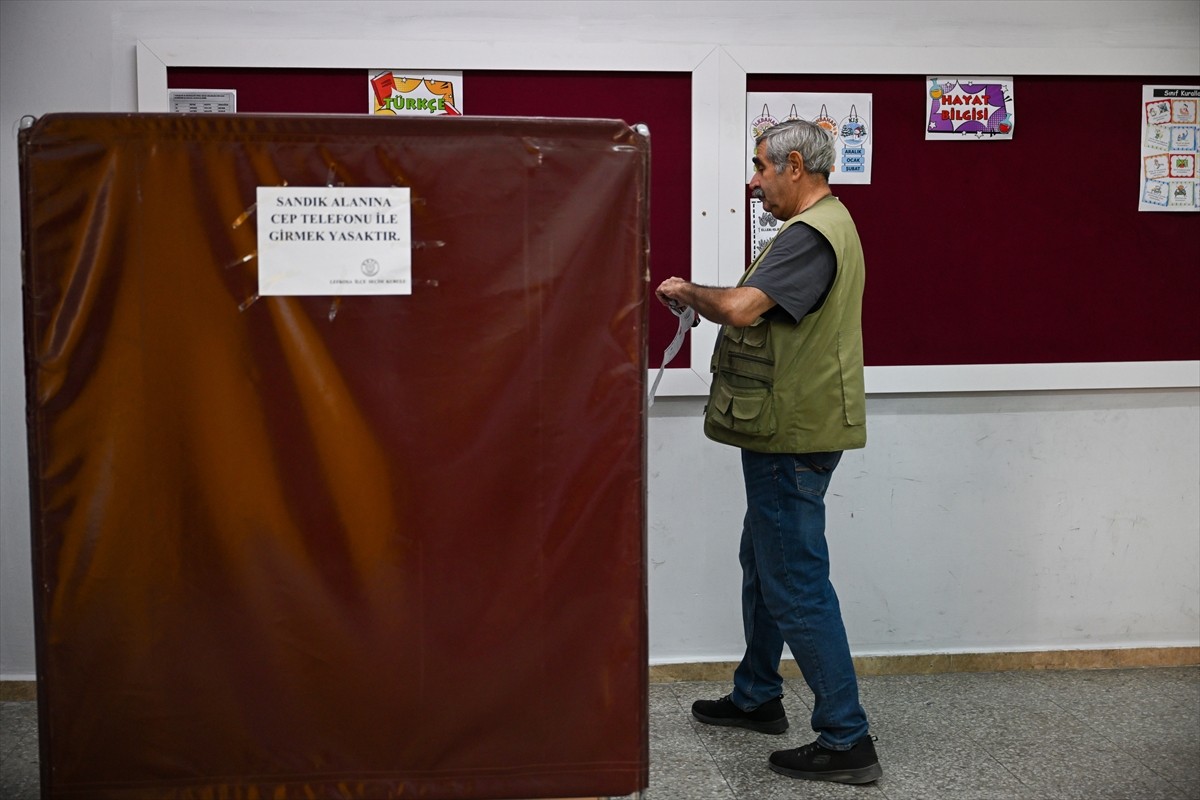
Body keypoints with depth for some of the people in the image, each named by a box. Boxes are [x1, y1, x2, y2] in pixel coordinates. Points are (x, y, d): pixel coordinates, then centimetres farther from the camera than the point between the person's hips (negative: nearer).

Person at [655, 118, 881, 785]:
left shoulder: (811, 234, -19)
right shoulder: (828, 225, 17)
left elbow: (741, 308, -31)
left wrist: (690, 292, -12)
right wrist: (705, 300, 5)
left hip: (792, 436, -11)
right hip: (788, 431, 11)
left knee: (797, 585, -5)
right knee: (764, 564, 21)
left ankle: (846, 741, 4)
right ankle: (757, 698, 37)